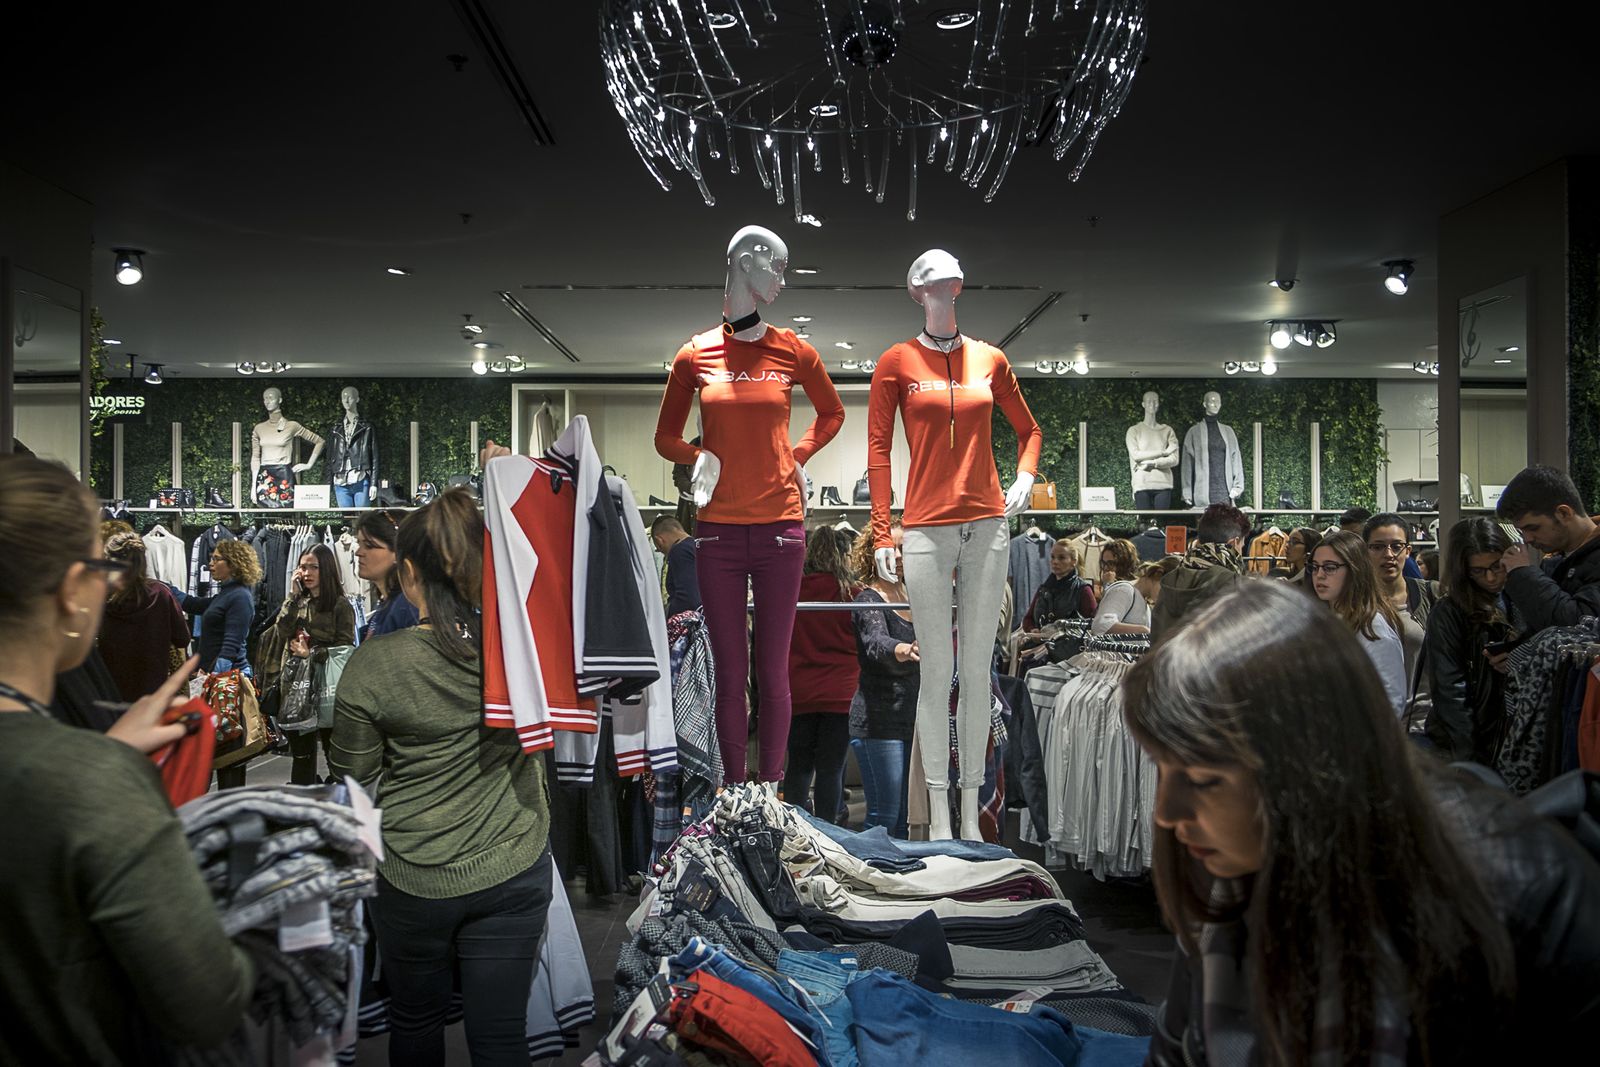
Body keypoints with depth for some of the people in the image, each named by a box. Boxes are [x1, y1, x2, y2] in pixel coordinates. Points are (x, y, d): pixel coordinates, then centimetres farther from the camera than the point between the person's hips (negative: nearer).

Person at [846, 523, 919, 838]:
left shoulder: (912, 595, 13)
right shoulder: (869, 600, -9)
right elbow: (876, 641, -31)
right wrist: (904, 650, -50)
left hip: (911, 718, 7)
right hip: (878, 720, -7)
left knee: (903, 816, 11)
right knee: (884, 817, -10)